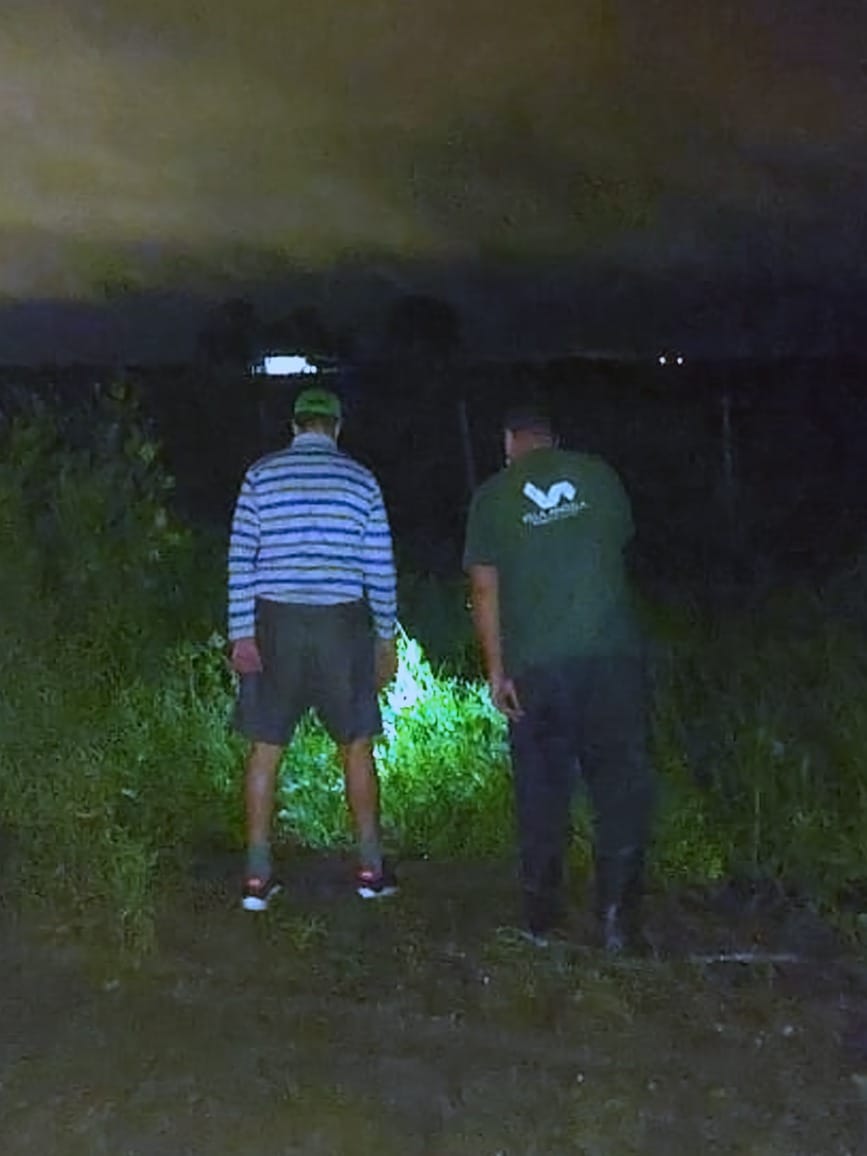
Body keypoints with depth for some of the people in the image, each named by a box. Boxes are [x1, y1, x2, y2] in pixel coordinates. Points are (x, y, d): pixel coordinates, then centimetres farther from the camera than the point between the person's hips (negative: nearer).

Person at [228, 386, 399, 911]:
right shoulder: (361, 480, 3)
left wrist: (242, 633, -1)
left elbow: (242, 558, -2)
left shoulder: (262, 474, 4)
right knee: (357, 748, 11)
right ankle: (372, 868, 18)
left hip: (275, 622, 1)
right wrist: (386, 638, 10)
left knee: (266, 749, 8)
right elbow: (380, 567, 2)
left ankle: (258, 876, 11)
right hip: (341, 623, 0)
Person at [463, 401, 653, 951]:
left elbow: (485, 590, -2)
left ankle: (543, 914, 18)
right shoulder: (599, 475, 6)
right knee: (620, 781, 6)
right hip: (611, 654, 1)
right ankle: (618, 912, 5)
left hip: (536, 664, 0)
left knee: (541, 789, 10)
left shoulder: (492, 495, 2)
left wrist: (496, 671, 1)